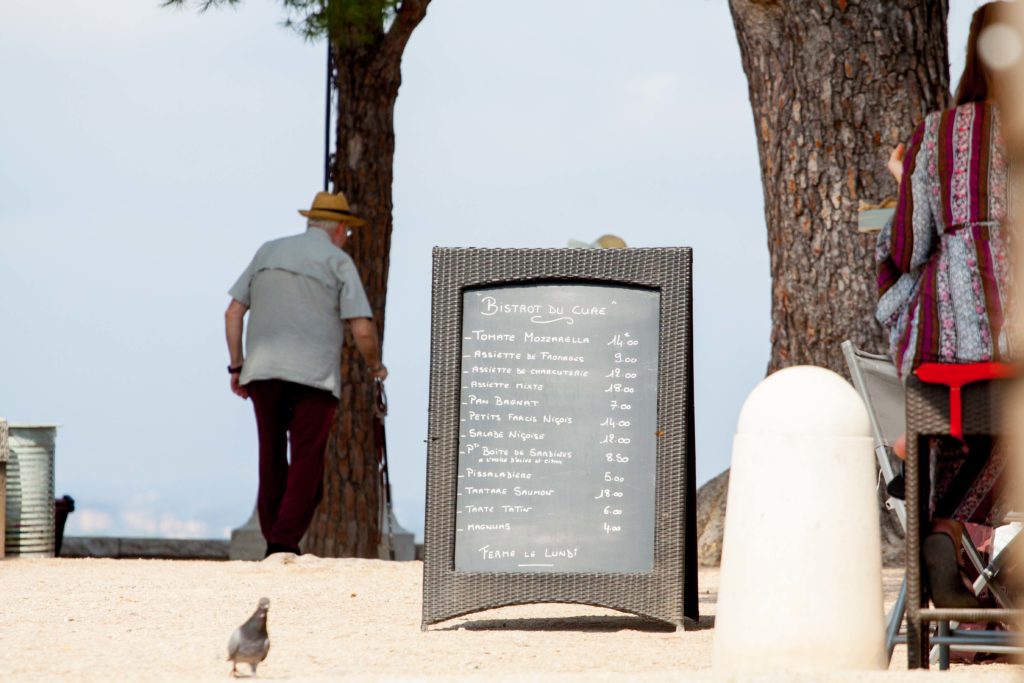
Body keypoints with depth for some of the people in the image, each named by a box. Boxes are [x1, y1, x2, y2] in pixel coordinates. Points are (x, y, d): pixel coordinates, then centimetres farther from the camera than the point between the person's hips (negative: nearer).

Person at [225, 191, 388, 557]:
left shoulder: (268, 252, 15)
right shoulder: (338, 261, 2)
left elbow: (233, 312, 11)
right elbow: (363, 330, -6)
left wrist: (237, 366, 15)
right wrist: (375, 365, 13)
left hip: (263, 372, 4)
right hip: (314, 376, -4)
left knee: (272, 462, 14)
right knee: (306, 468, -4)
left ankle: (273, 539, 15)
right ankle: (284, 545, -14)